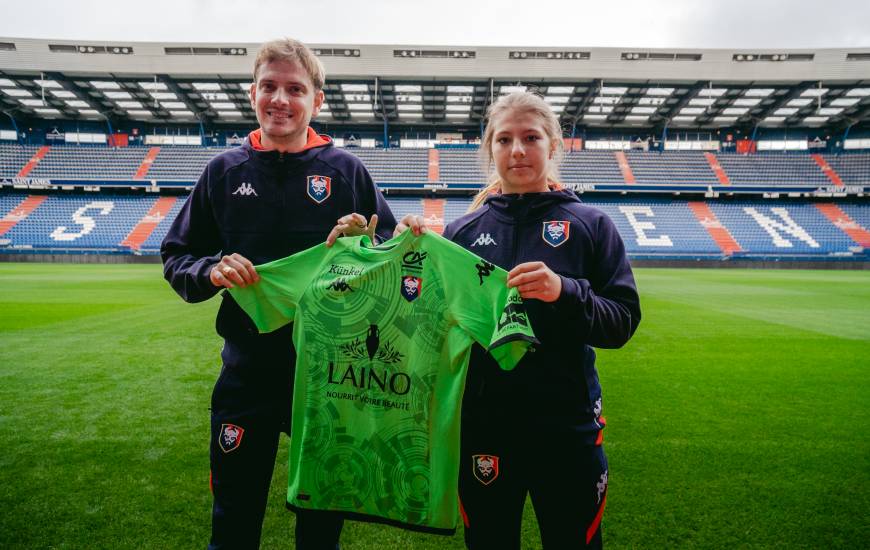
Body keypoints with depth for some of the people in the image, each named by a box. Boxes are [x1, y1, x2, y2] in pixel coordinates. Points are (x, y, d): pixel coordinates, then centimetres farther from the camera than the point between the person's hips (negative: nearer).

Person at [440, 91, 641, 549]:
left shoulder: (590, 225, 0)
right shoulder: (462, 230, 4)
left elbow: (623, 322, -5)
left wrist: (565, 293, -22)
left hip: (568, 425, -1)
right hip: (481, 425, 1)